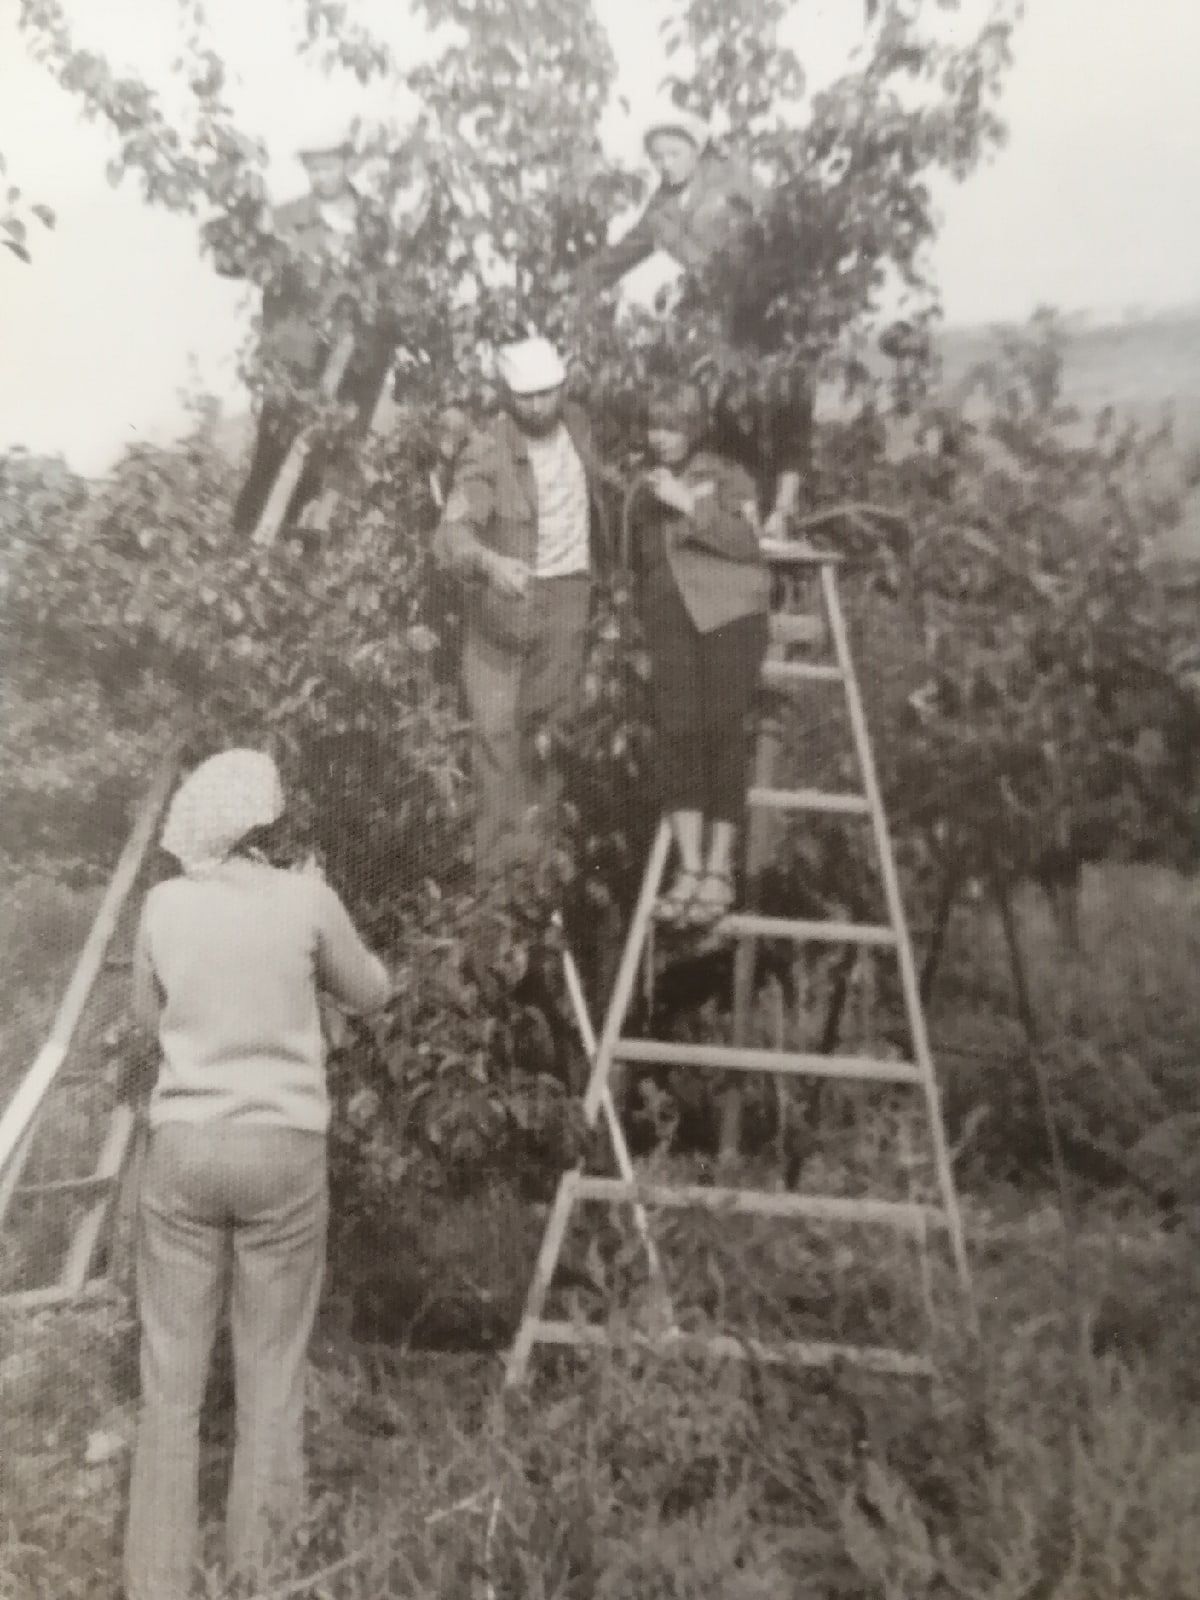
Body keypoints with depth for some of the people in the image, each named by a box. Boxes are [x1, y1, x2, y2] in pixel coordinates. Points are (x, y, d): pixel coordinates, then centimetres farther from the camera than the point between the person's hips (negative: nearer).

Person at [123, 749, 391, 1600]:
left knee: (172, 1371, 11)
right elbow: (371, 993, 8)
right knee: (272, 1367, 10)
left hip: (185, 1145, 2)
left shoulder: (165, 904, -1)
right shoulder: (305, 898, -8)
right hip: (284, 1148, -2)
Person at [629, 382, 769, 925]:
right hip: (669, 621, 4)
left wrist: (688, 503, -13)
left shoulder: (726, 475, 9)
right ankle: (689, 867, -9)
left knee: (724, 735, -7)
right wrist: (644, 639, 23)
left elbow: (746, 540, -7)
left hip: (728, 615, -4)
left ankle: (719, 869, -1)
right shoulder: (645, 494, 22)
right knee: (677, 735, -10)